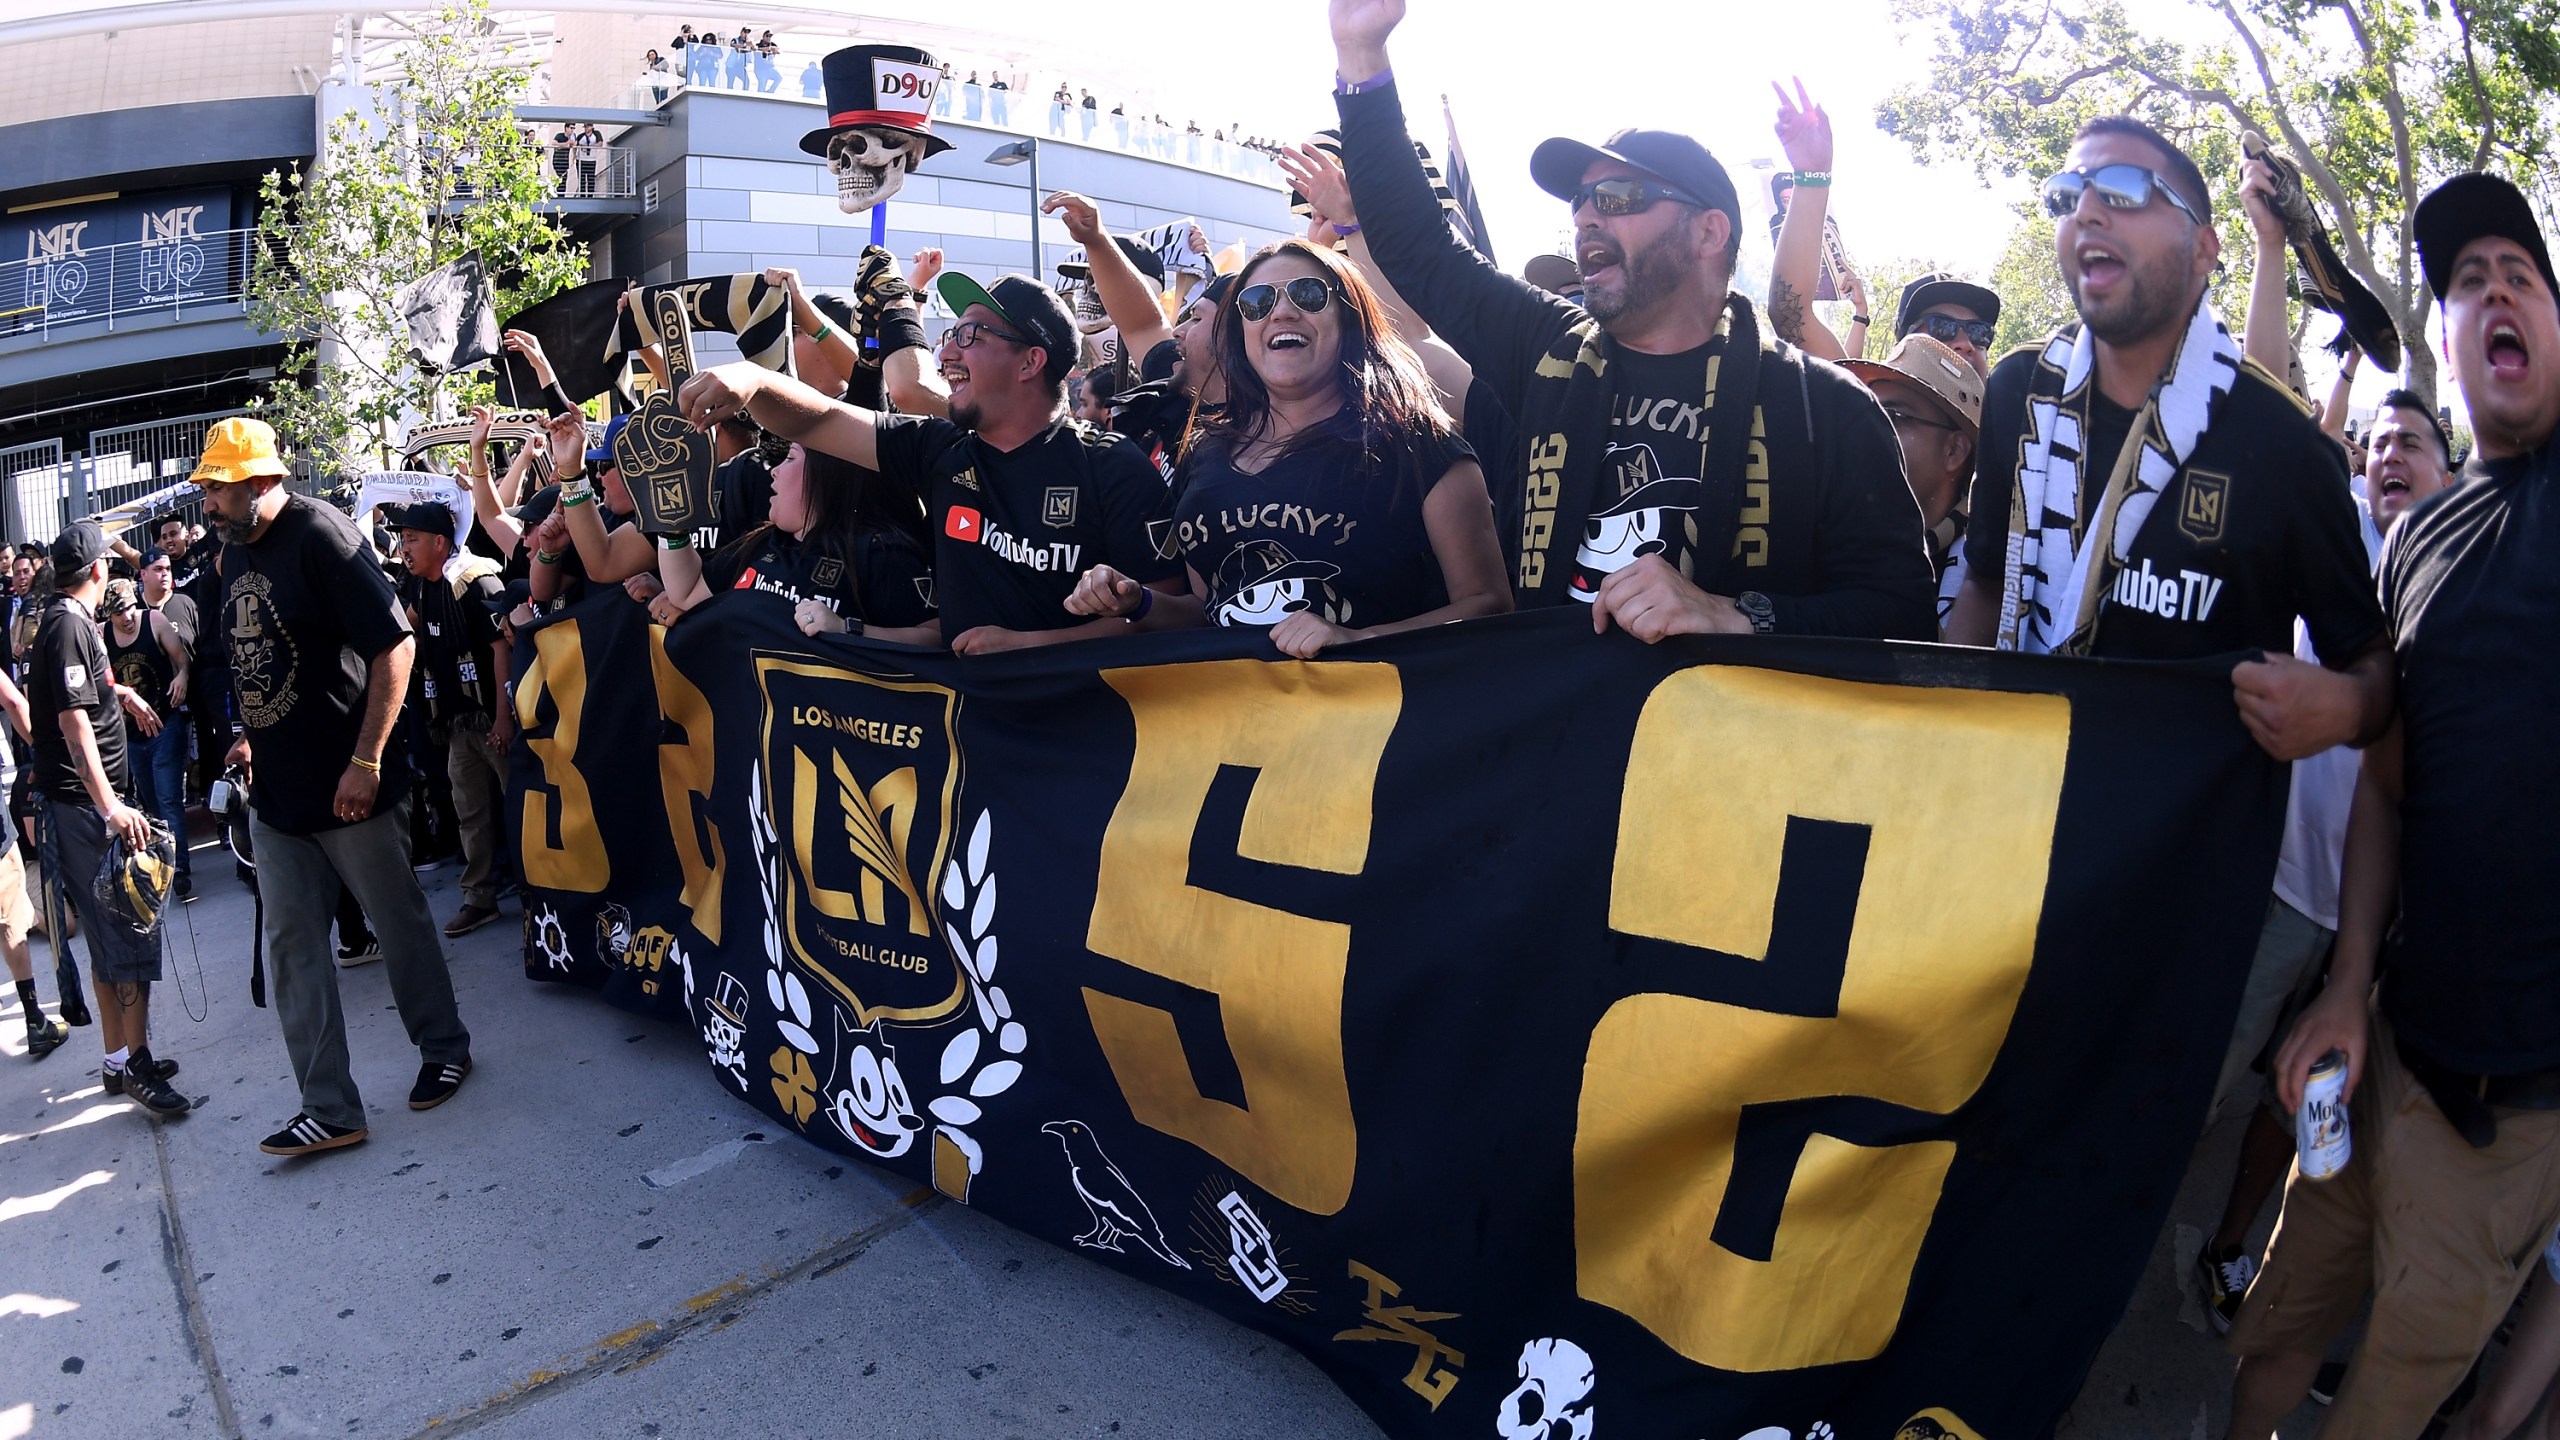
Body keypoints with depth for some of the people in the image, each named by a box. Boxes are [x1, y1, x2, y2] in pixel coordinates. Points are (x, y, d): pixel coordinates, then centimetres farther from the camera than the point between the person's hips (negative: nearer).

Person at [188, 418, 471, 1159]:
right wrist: (253, 736, 15)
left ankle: (445, 1048, 29)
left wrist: (366, 762, -22)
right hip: (275, 790, 8)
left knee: (399, 921, 8)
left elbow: (396, 644, -21)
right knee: (291, 945, 6)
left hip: (349, 788, -8)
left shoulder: (320, 534, -15)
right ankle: (330, 1110, 13)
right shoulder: (232, 550, 10)